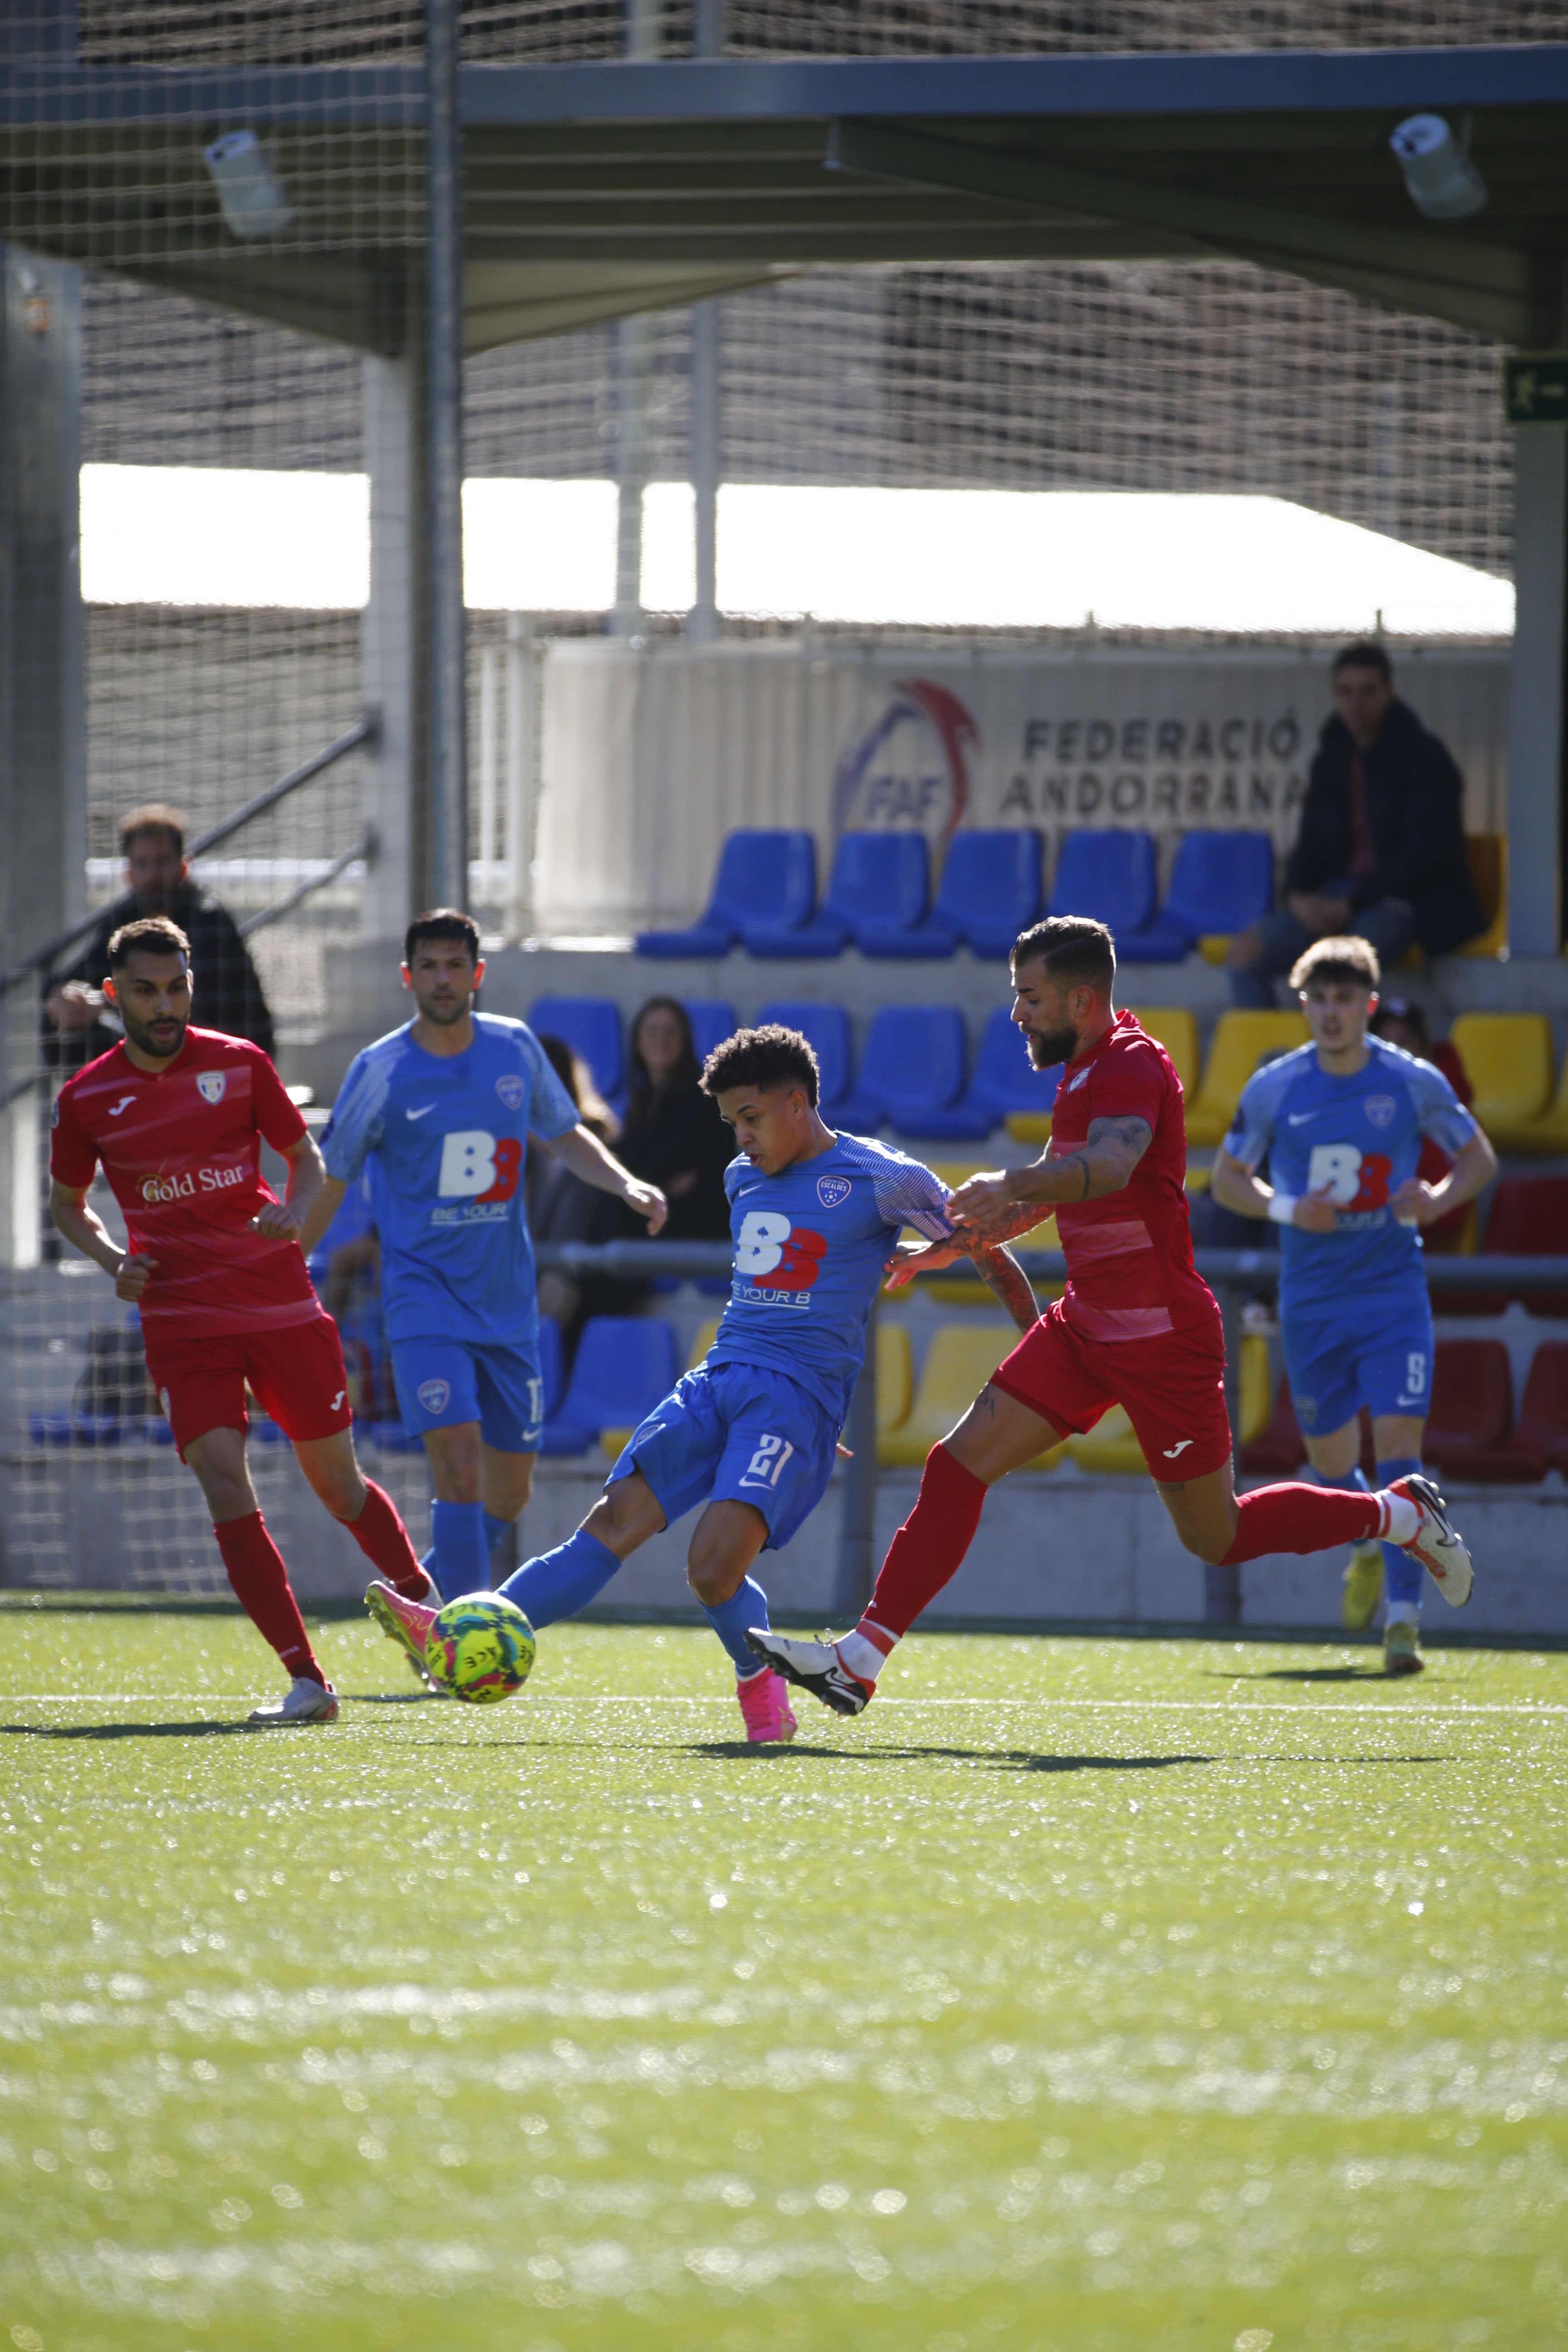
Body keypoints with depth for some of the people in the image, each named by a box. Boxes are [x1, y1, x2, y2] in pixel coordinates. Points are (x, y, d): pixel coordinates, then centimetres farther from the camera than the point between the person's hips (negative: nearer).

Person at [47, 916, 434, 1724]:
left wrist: (295, 1213, -10)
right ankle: (306, 1681, -18)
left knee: (337, 1481, 9)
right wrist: (114, 1261, -5)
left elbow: (305, 1156, 12)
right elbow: (65, 1202, 14)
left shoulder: (239, 1064, 0)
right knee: (223, 1481, -17)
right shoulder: (86, 1098, -1)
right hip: (182, 1318, -1)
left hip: (281, 1303, 1)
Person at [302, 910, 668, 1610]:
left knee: (510, 1486, 9)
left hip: (507, 1301, 5)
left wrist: (628, 1186, 1)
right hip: (424, 1293, -5)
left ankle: (429, 1600, 33)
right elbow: (327, 1184, -1)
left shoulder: (515, 1048, 3)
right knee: (461, 1466, -20)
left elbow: (565, 1136, 19)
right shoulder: (380, 1072, -7)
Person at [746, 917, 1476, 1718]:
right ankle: (861, 1659, -6)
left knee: (1218, 1537, 3)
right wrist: (952, 1245, 25)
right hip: (1087, 1323, 9)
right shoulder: (1084, 1069, 13)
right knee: (958, 1466, -4)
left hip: (1161, 1336, -9)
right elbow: (1051, 1192, 29)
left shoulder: (1131, 1066, -18)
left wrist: (1013, 1184, -55)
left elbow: (1112, 1166, -40)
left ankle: (1403, 1514, 22)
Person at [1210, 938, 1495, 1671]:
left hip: (1394, 1292, -2)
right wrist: (1287, 1208, -11)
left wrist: (1438, 1201, -11)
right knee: (1329, 1455, 11)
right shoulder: (1273, 1089, -1)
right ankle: (1368, 1549, 45)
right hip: (1310, 1300, 2)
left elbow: (1478, 1157, 9)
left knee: (1399, 1441, -15)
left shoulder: (1413, 1084, -4)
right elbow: (1227, 1177, 9)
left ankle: (1403, 1617, -15)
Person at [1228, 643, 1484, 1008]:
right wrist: (1298, 894, -5)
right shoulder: (1331, 761, 15)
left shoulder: (1423, 758, -5)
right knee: (1248, 950, -16)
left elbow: (1423, 856, -12)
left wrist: (1353, 903, -17)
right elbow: (1312, 844, 18)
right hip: (1340, 896, 6)